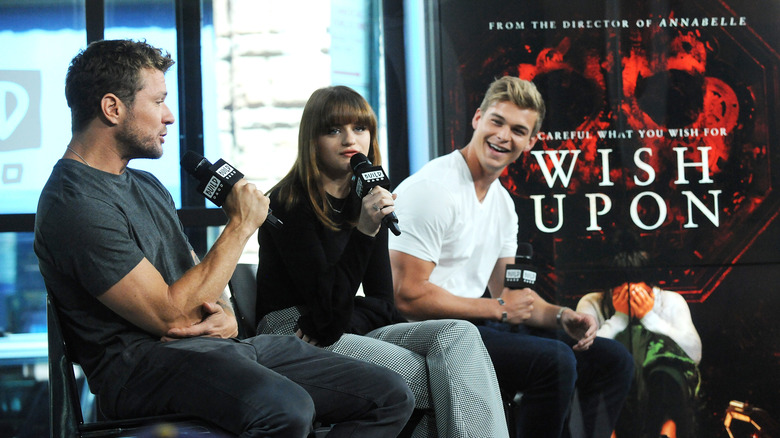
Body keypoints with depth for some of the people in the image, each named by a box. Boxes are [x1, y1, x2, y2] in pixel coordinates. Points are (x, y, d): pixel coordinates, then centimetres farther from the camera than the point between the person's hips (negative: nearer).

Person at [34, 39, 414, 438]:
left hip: (224, 345, 10)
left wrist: (225, 315, 0)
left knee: (390, 396, -4)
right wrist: (240, 226, -9)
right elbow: (170, 315, -18)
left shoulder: (147, 186, 21)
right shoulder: (74, 206, -12)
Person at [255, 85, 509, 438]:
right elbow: (329, 308, -18)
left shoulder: (368, 200, 11)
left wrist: (337, 322, -11)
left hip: (350, 330, 7)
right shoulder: (289, 205, -11)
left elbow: (381, 300, 10)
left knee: (459, 335, -19)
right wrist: (363, 233, -27)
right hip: (293, 338, -7)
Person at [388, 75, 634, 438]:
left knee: (611, 360, 8)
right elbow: (409, 296, -21)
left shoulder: (502, 201, 13)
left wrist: (561, 316, -1)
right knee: (554, 361, -29)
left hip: (474, 324, 9)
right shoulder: (431, 190, -15)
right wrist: (498, 309, -13)